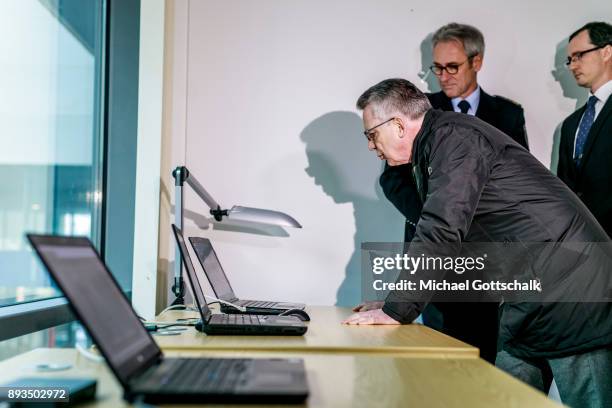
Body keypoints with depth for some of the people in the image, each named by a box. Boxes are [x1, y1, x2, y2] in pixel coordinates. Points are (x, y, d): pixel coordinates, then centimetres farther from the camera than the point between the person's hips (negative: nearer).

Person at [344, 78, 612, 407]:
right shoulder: (435, 148, 15)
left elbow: (441, 230, -24)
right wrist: (396, 301, 11)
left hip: (571, 287, -10)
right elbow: (440, 240, 19)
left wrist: (396, 310, -19)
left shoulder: (454, 135, -15)